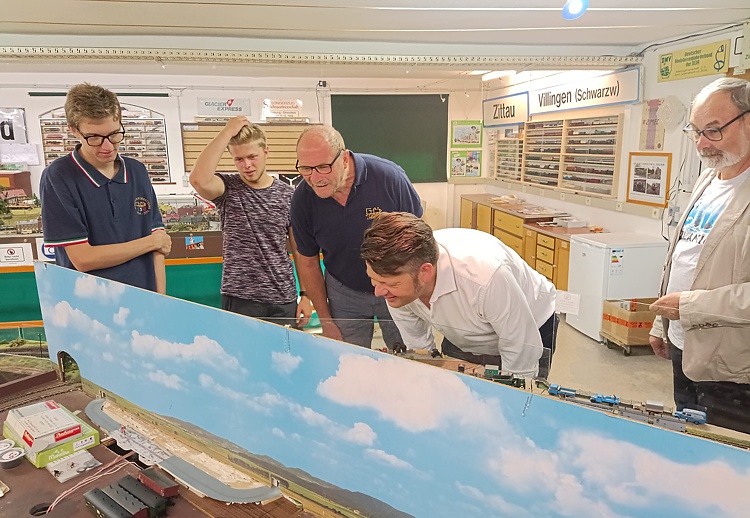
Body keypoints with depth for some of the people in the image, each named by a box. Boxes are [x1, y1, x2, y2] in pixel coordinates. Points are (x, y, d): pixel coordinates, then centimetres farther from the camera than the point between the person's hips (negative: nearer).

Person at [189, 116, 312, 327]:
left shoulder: (288, 195, 2)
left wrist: (305, 294, 1)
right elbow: (198, 179, -25)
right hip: (239, 301, -1)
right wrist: (228, 131, -19)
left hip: (284, 301, 2)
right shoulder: (228, 189, -2)